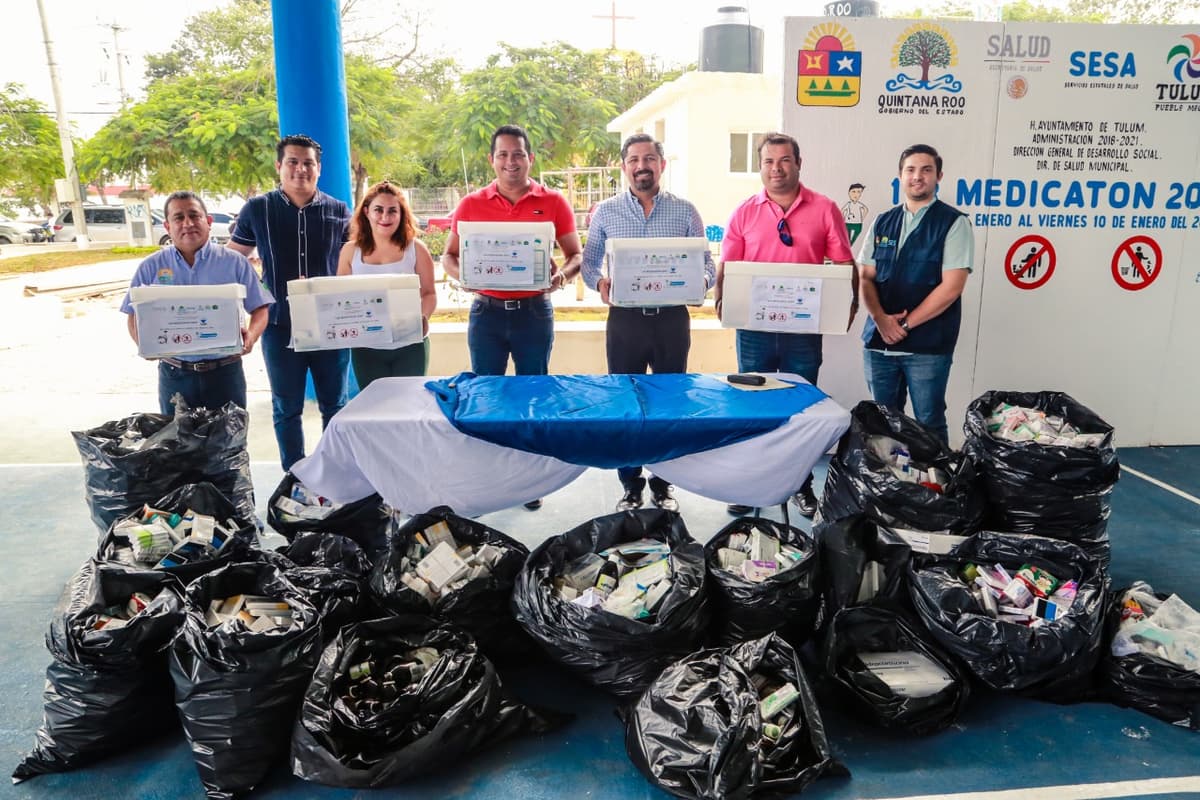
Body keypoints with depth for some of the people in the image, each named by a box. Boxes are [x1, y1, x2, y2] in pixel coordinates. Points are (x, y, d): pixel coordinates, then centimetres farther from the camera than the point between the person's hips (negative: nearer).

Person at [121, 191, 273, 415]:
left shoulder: (234, 263, 3)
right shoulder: (151, 268, 7)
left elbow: (260, 308, 3)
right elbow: (134, 316, 9)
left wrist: (251, 335, -18)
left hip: (225, 372, -1)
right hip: (174, 374, 1)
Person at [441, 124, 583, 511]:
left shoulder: (553, 203, 0)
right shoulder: (471, 205, 3)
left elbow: (577, 254, 5)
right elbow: (448, 256, 9)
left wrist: (561, 275, -17)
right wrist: (464, 275, -13)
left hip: (534, 311, -1)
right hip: (487, 311, 1)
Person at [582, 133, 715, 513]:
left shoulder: (685, 211, 5)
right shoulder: (605, 212, 6)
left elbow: (705, 263, 6)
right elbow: (589, 261, 9)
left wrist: (701, 281, -16)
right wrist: (599, 282, -13)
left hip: (672, 320, 0)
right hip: (624, 320, 0)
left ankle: (663, 485, 23)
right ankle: (631, 488, 19)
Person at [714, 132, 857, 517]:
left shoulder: (824, 210, 1)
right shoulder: (744, 213, 4)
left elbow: (845, 265, 2)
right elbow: (727, 268, 5)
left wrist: (849, 302, -13)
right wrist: (720, 299, -13)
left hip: (804, 327, -1)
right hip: (754, 327, 1)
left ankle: (801, 483, 25)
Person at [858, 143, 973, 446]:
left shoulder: (953, 223, -2)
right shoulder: (882, 222, 12)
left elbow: (951, 286, -10)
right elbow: (866, 277, 8)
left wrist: (905, 324, -11)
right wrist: (881, 319, -9)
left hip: (927, 345, -4)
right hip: (879, 340, 4)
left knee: (929, 424, 2)